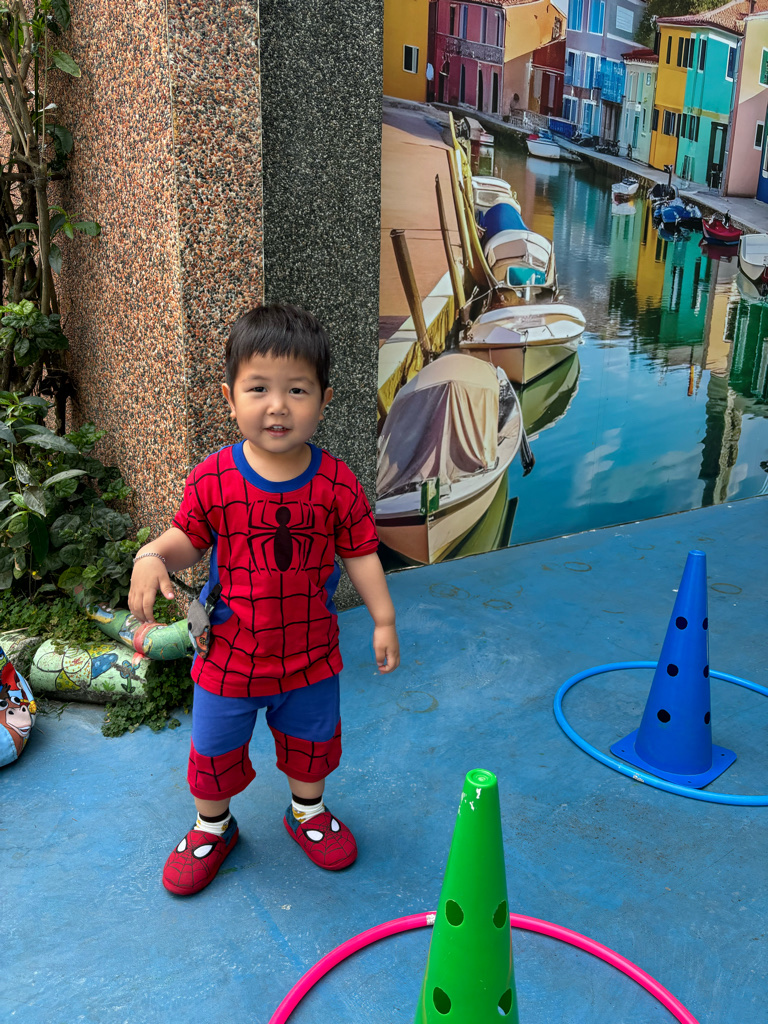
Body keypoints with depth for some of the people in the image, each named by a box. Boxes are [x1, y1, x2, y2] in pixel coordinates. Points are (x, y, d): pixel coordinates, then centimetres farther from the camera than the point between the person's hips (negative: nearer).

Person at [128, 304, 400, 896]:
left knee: (311, 741, 22)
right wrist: (152, 558, -23)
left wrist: (383, 619, -6)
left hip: (310, 654, 1)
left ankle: (308, 812, 51)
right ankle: (213, 827, 46)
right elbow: (188, 537, -3)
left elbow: (360, 553, -6)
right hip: (229, 654, 0)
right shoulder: (213, 480, -15)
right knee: (215, 751, 17)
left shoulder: (337, 484, -14)